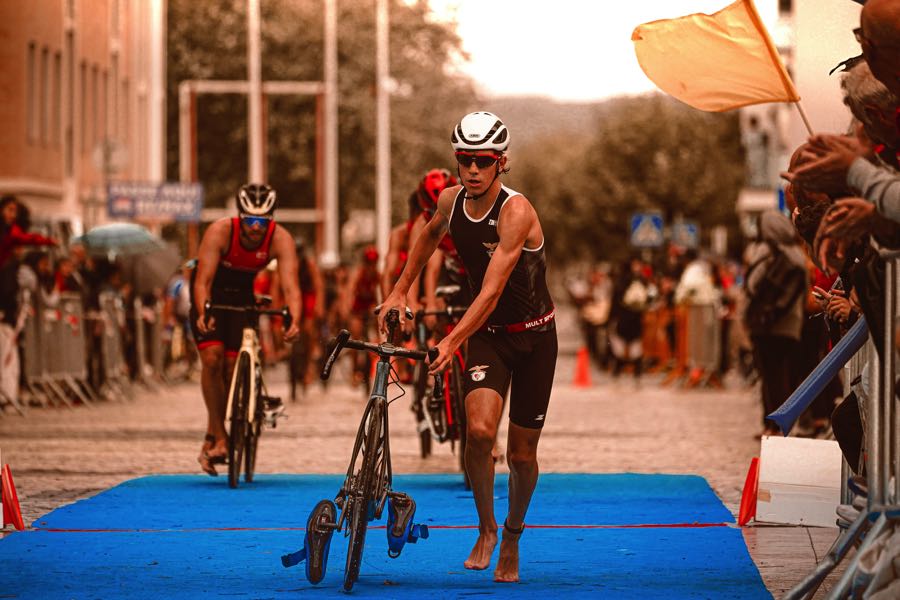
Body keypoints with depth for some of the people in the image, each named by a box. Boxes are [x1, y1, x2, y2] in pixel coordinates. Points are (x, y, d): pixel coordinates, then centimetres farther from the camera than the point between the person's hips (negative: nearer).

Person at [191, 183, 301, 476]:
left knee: (231, 367, -4)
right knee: (212, 357, -20)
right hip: (211, 295, -2)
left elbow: (290, 286, -37)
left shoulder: (280, 240, -28)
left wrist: (294, 320, -55)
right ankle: (220, 437, -12)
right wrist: (202, 314, -56)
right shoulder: (220, 232, -33)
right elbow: (203, 279, -38)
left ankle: (210, 442, 11)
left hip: (242, 296, 2)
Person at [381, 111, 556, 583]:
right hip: (486, 333, 3)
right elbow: (430, 235, 20)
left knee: (521, 452, 4)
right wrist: (399, 291, 18)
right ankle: (485, 529, 0)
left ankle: (512, 536, 29)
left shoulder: (516, 212, -24)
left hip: (533, 336, -3)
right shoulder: (450, 201, -6)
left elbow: (491, 291, -32)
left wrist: (451, 342, -40)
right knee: (479, 430, -20)